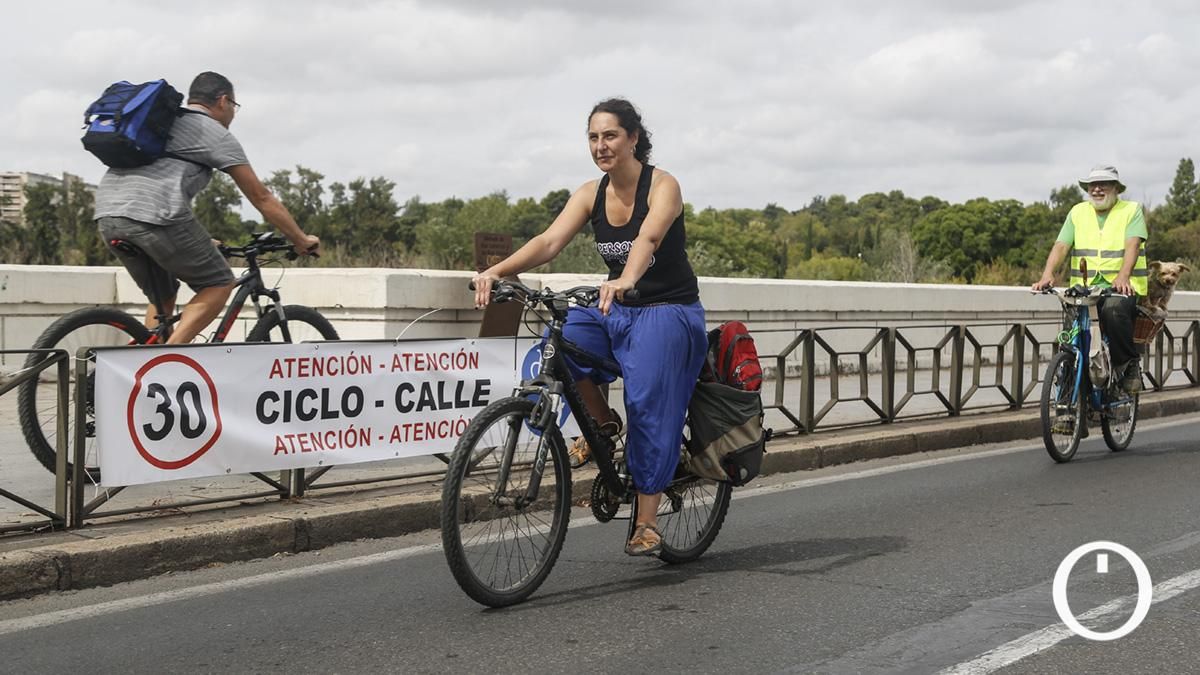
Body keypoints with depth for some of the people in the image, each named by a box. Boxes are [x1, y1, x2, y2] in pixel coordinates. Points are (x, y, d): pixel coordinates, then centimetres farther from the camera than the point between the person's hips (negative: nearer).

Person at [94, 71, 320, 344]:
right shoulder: (217, 134, 10)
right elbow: (261, 198, 10)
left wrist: (202, 243, 47)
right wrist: (302, 240, 19)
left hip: (107, 216, 8)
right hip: (153, 214, -8)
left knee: (163, 298, 24)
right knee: (219, 284, 8)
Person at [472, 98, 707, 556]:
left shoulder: (662, 186, -14)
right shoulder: (591, 194, 1)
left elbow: (647, 239, -34)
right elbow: (550, 241, -13)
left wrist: (626, 280, -55)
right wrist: (497, 270, -30)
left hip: (668, 311, -5)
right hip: (617, 310, 5)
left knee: (648, 405, -17)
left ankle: (647, 521, -7)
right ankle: (602, 422, 2)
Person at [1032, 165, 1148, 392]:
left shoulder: (1132, 210, 5)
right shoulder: (1078, 212, 14)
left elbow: (1133, 245, -12)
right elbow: (1061, 246, 3)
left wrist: (1123, 276, -31)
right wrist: (1047, 274, -16)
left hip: (1123, 288, -4)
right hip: (1083, 288, 4)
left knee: (1113, 309, -35)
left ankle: (1129, 365, -16)